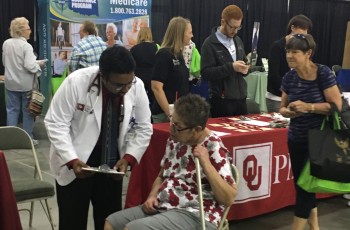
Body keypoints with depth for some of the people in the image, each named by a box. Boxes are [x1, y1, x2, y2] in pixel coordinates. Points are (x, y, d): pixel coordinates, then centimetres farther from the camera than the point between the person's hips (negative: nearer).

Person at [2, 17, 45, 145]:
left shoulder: (6, 43, 2)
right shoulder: (26, 46, -18)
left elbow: (4, 62, 13)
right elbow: (30, 66, -25)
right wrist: (39, 64, -7)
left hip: (11, 83, 5)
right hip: (26, 84, -5)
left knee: (12, 110, 12)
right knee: (27, 111, 6)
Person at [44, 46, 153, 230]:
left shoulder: (137, 86, -11)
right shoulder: (76, 82, -21)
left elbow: (143, 128, -1)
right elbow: (56, 124, -16)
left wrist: (128, 158, -14)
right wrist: (71, 160, -26)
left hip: (113, 166, 3)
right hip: (74, 166, -3)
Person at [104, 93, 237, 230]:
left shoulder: (214, 149, -14)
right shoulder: (175, 140, 9)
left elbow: (229, 199, -19)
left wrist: (206, 163, -26)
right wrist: (152, 196, 2)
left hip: (194, 215, -8)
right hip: (163, 206, 8)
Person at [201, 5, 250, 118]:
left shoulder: (238, 41, 13)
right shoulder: (210, 43, -9)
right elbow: (205, 73, -17)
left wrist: (244, 68, 0)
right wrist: (231, 67, -23)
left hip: (240, 97, 7)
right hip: (221, 100, -6)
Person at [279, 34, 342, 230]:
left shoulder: (323, 73, -15)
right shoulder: (289, 78, 0)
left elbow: (337, 105, -17)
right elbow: (283, 107, 10)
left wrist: (308, 107, -26)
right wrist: (287, 111, -13)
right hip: (296, 139, 6)